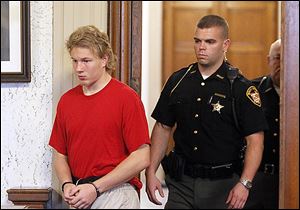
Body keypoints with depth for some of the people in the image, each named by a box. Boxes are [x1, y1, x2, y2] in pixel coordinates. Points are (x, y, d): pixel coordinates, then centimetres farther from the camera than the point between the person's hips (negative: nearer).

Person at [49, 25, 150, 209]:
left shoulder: (126, 97, -9)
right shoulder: (66, 100, 7)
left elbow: (141, 158, -12)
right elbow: (60, 154, 14)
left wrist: (95, 188, -14)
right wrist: (67, 185, -6)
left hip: (116, 195, -5)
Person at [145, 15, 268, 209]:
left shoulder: (241, 87, -8)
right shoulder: (178, 81, 5)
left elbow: (255, 140, -12)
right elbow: (163, 128, 10)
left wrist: (244, 183, -22)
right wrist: (151, 172, 3)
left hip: (222, 185, -3)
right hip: (181, 181, 3)